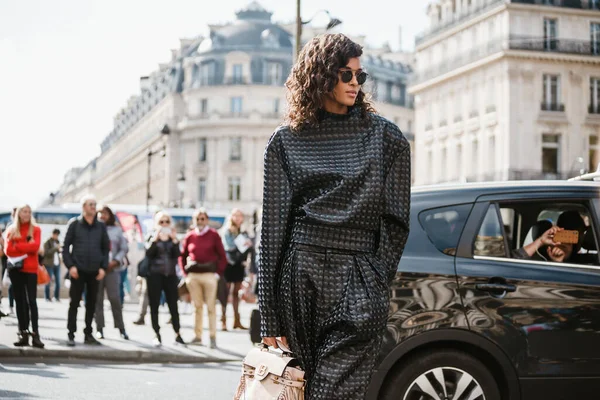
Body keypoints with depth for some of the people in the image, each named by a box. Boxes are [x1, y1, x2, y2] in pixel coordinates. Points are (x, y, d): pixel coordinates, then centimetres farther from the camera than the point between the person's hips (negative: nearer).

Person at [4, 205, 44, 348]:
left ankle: (35, 334, -12)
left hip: (30, 269, -3)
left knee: (31, 301, -8)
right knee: (19, 301, 4)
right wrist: (26, 248, -10)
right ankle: (23, 334, 6)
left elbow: (35, 246, -11)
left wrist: (17, 246, -7)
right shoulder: (11, 230, 9)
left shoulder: (35, 229, 4)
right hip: (15, 268, 3)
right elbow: (8, 250, -2)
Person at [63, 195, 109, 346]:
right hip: (78, 270, -3)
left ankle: (88, 334, 16)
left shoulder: (101, 226, 8)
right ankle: (71, 335, 5)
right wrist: (70, 266, -11)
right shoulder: (74, 224, 0)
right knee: (74, 303, 0)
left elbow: (105, 248, 10)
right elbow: (66, 246, -2)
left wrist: (103, 267, 0)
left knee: (92, 304, 7)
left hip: (95, 271, 3)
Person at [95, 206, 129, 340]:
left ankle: (121, 328, 5)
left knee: (115, 298, -3)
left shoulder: (117, 230, 11)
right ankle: (99, 329, 5)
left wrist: (116, 261, -5)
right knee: (98, 299, 0)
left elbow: (124, 248, 8)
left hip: (112, 269, 1)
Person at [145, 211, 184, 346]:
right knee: (154, 306, -1)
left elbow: (177, 254, -5)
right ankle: (157, 335, 5)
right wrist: (155, 239, -19)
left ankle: (177, 334, 9)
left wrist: (174, 239, -14)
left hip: (170, 275, 2)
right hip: (155, 275, -2)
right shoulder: (152, 237, 4)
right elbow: (149, 253, -14)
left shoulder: (173, 238, 11)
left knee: (173, 305, 2)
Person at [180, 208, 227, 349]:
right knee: (197, 306, 9)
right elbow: (183, 256, 16)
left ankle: (213, 337, -1)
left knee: (211, 307, -3)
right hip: (193, 276, 3)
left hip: (209, 275, -3)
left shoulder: (214, 235, 0)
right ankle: (197, 336, 15)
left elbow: (222, 257, -1)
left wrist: (218, 273, -7)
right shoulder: (189, 236, 8)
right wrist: (186, 273, 7)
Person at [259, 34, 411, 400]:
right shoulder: (286, 141, 10)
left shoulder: (385, 136, 9)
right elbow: (273, 225, 7)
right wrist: (270, 318, 3)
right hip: (300, 273, 1)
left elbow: (395, 220, 8)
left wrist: (377, 285, -1)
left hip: (358, 278, -1)